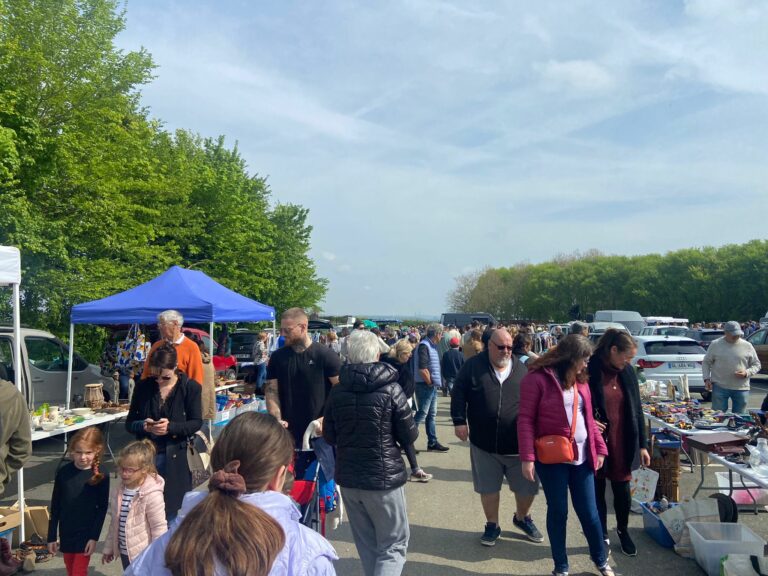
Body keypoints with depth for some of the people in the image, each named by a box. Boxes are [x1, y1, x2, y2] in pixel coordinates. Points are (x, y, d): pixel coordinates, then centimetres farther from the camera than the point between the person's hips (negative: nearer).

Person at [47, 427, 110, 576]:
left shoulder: (101, 477, -13)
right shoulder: (63, 472, -7)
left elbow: (102, 508, -7)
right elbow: (55, 506, 1)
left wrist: (94, 537, -11)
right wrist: (52, 536, 3)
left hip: (86, 534, -3)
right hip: (66, 533, 3)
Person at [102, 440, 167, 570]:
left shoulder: (152, 495, -24)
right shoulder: (121, 488, -1)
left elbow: (159, 528, -20)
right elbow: (115, 521, 11)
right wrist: (109, 547, 17)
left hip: (144, 555, -8)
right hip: (125, 552, 8)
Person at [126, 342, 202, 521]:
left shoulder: (190, 387, -5)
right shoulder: (143, 387, 3)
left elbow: (196, 423, -4)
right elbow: (129, 422, 7)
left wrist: (171, 427, -21)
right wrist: (143, 426, -15)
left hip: (175, 458, -2)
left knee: (172, 509, 5)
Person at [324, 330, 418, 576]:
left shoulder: (337, 392, -2)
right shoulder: (391, 390, -13)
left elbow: (329, 437, 7)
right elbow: (410, 436, -8)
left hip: (348, 478, 4)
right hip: (384, 477, -4)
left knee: (366, 544, 18)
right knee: (394, 544, 7)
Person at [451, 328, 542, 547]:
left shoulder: (522, 368, 1)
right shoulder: (473, 366, -4)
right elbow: (459, 393, -2)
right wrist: (459, 421, -9)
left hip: (518, 444, 1)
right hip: (484, 443, -1)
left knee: (527, 487, 10)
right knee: (488, 487, 12)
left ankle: (522, 518, 38)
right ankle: (492, 525, 33)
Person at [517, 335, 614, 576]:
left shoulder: (580, 379, 8)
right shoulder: (537, 378, -13)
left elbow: (588, 417, 14)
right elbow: (525, 420, -14)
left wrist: (600, 448, 9)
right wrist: (527, 457, -18)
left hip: (582, 456, 5)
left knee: (589, 511, 13)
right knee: (558, 511, 7)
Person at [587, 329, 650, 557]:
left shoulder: (627, 373, 1)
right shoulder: (590, 371, -14)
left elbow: (637, 409, 7)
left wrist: (642, 445, 8)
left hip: (622, 444, 3)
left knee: (623, 491, 8)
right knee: (597, 491, 10)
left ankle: (623, 530, 35)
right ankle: (602, 536, 29)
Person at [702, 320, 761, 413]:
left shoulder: (747, 346, 4)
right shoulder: (715, 345, 2)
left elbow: (756, 364, 10)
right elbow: (706, 363, 8)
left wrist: (747, 373, -10)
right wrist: (707, 379, -4)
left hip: (741, 388, 2)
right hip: (720, 387, -1)